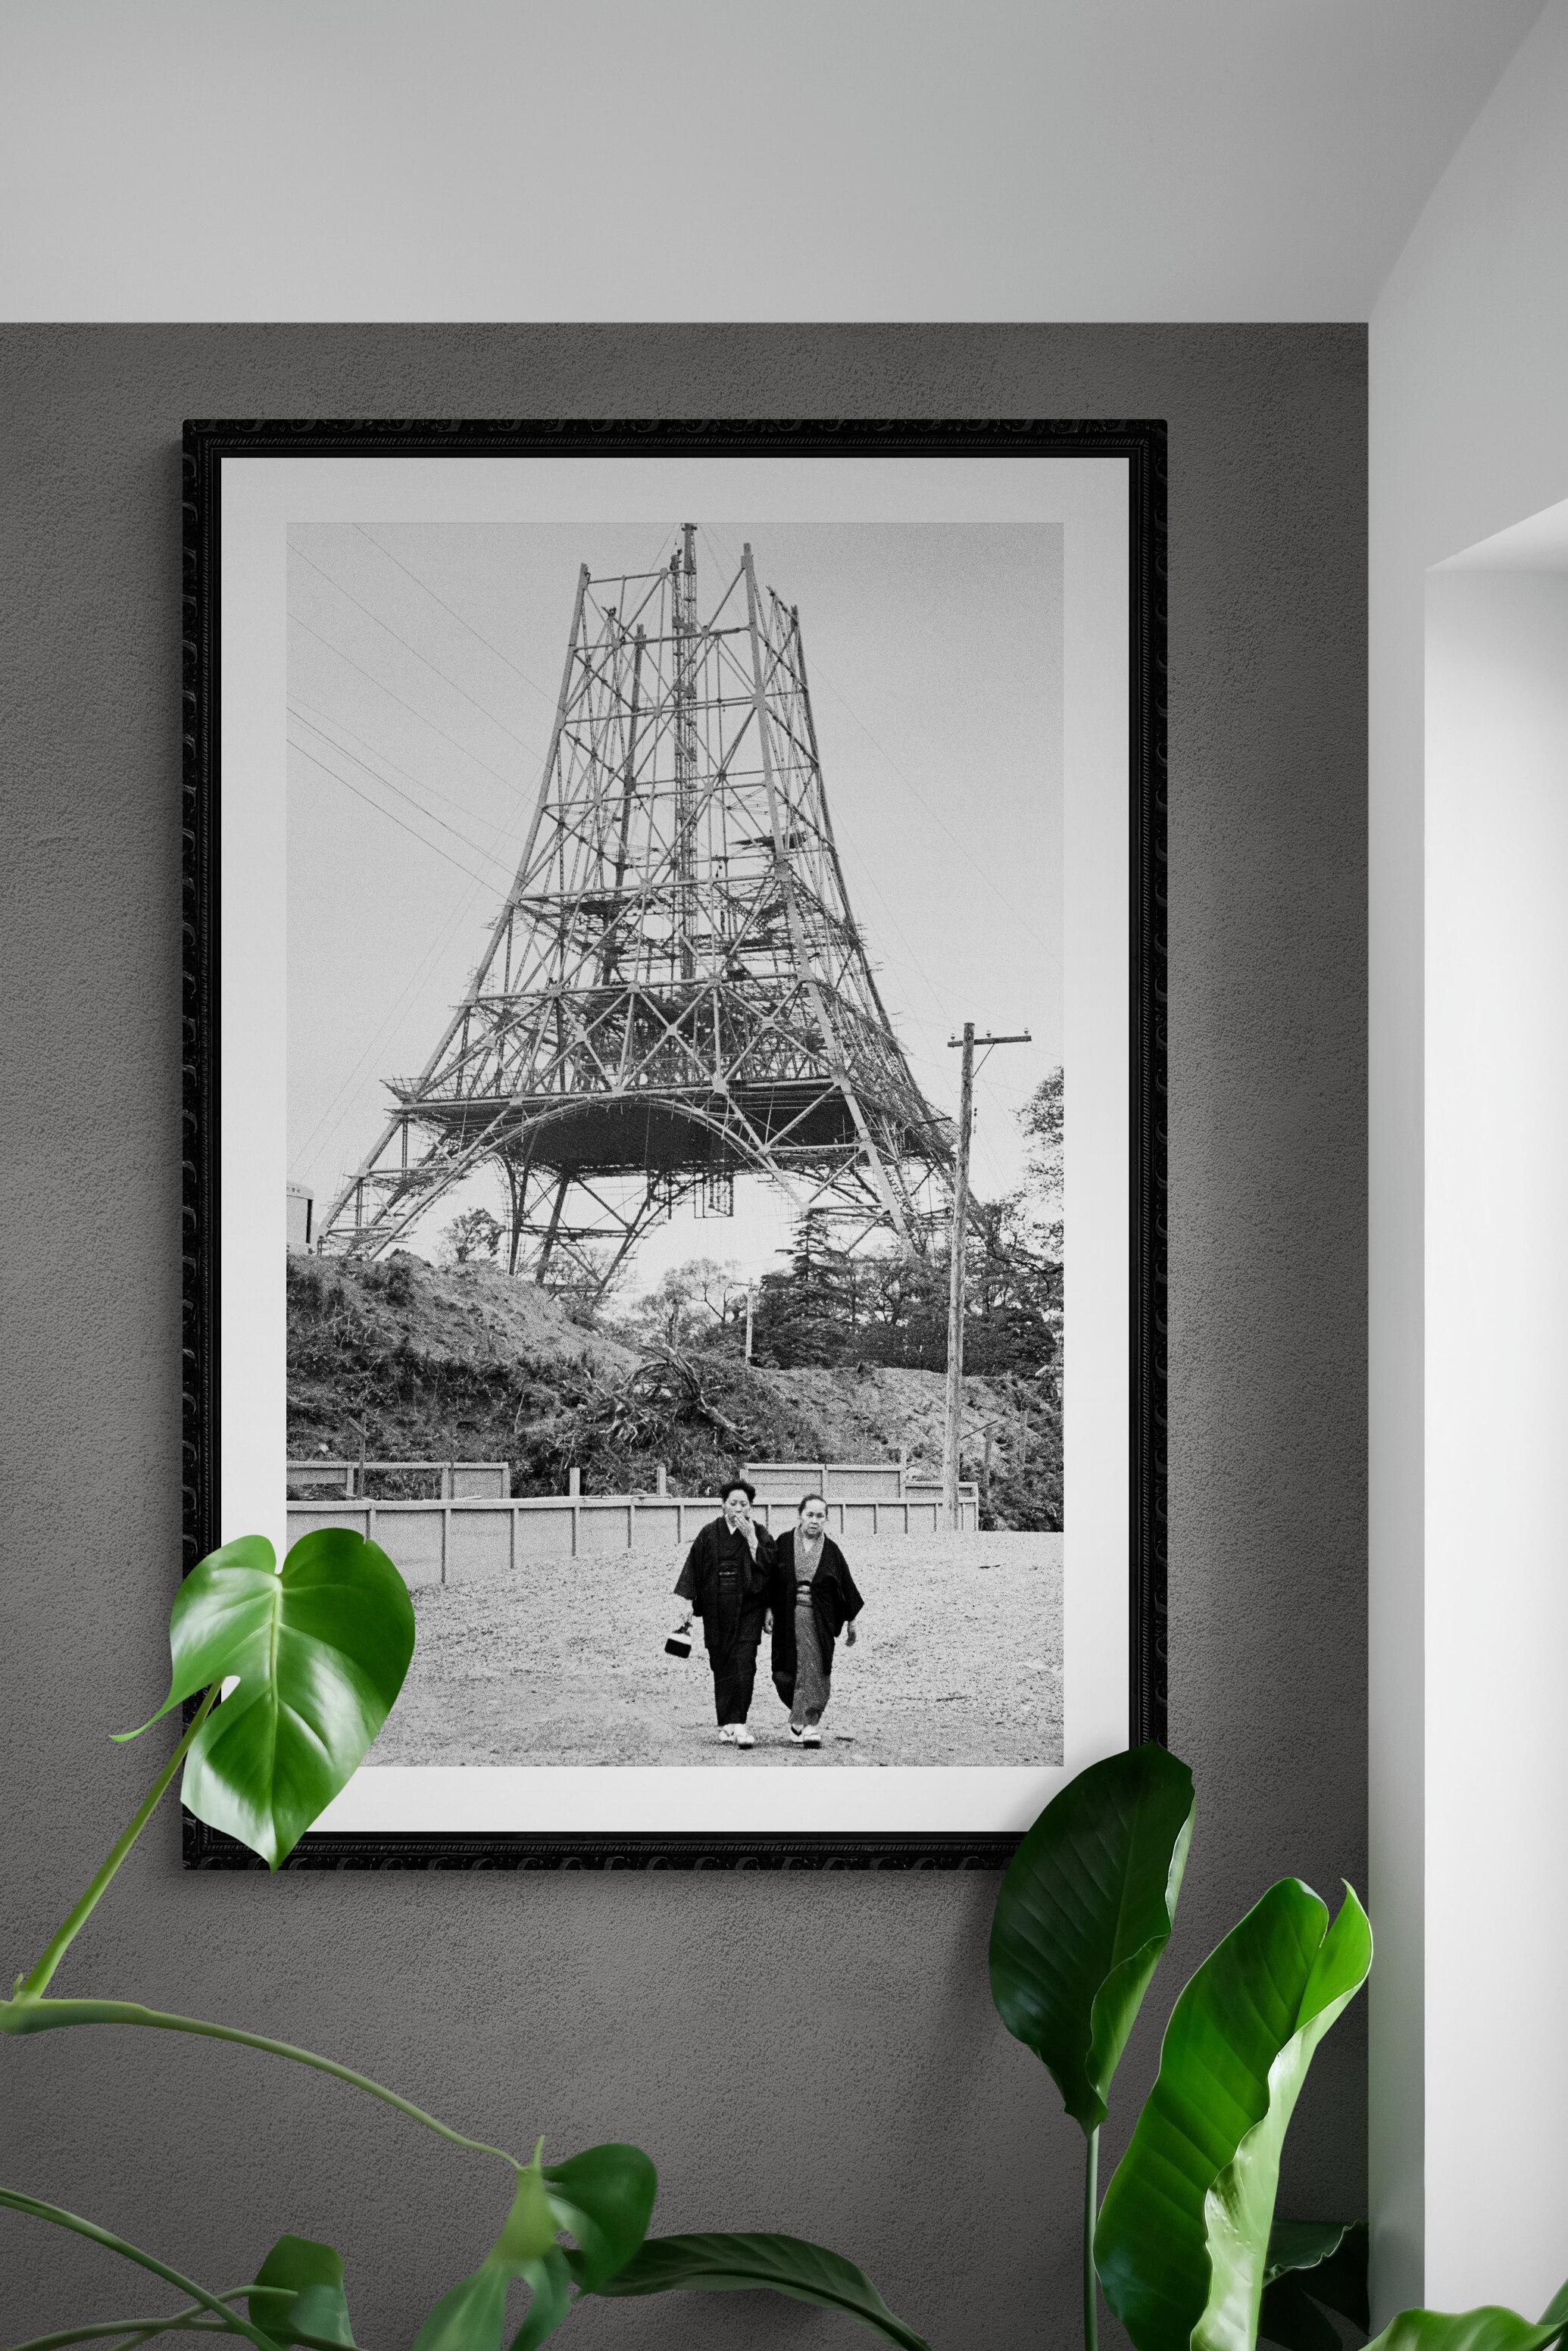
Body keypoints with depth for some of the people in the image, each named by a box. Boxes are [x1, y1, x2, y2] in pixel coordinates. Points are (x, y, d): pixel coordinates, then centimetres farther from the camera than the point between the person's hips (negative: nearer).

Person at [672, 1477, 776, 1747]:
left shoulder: (760, 1535, 2)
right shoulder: (709, 1533, 4)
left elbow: (769, 1568, -9)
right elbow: (694, 1566, 4)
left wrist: (751, 1539, -14)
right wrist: (687, 1602, -3)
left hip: (748, 1610, -1)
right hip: (716, 1611, 1)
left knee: (743, 1666, -11)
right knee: (721, 1667, 5)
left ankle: (737, 1724, -13)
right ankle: (726, 1725, 13)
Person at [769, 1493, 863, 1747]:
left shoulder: (831, 1550, 2)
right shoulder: (784, 1544, 2)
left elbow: (846, 1585, 7)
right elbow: (770, 1579, 5)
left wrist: (851, 1622, 8)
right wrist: (769, 1611, -1)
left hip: (819, 1620, -1)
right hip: (788, 1619, 1)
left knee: (813, 1671, -8)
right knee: (785, 1674, 4)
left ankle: (808, 1725, -5)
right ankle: (806, 1718, 26)